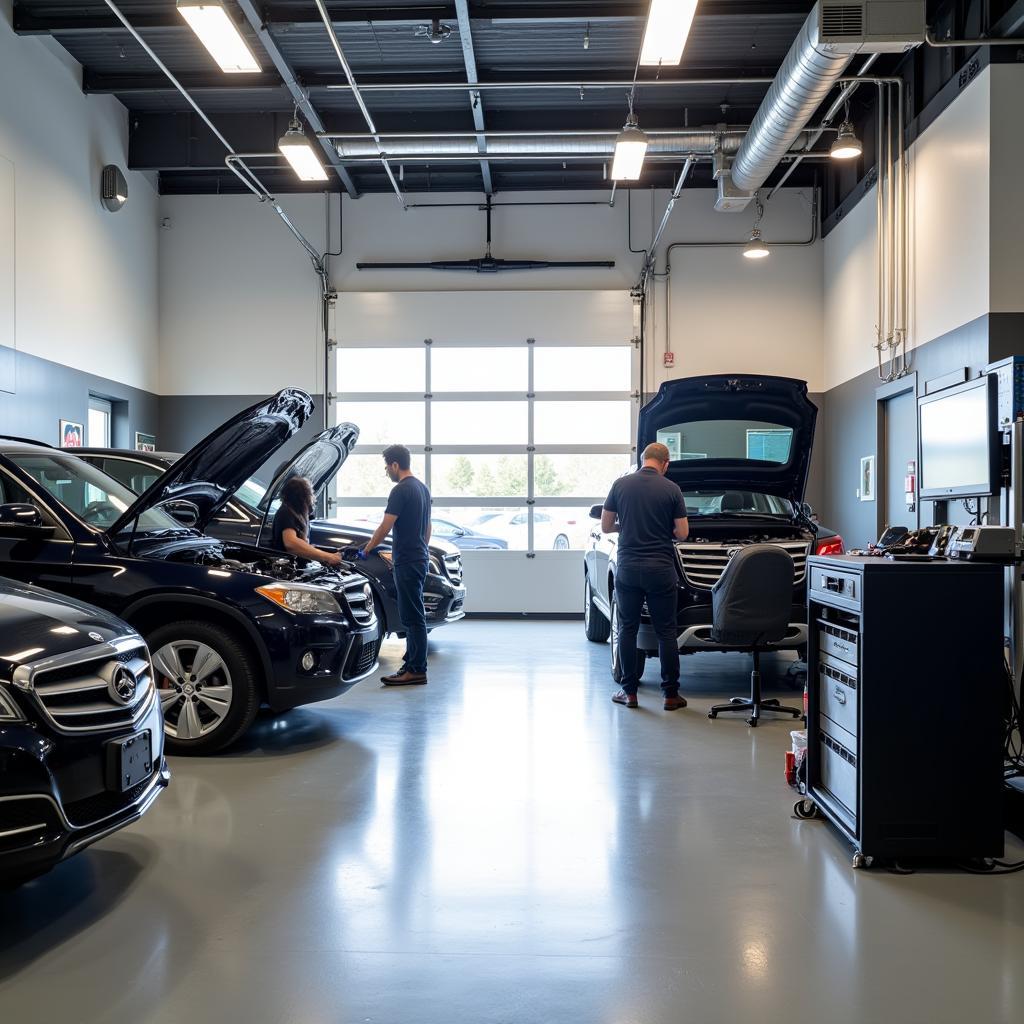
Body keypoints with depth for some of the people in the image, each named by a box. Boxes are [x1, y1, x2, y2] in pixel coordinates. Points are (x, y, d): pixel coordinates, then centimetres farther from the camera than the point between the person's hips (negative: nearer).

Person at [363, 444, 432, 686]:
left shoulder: (401, 491, -15)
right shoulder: (422, 488, 15)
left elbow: (386, 527, -16)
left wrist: (369, 547, -2)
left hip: (407, 561, -10)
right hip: (420, 558, 10)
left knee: (412, 616, -7)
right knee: (413, 615, 14)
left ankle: (416, 670, -5)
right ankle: (411, 663, 20)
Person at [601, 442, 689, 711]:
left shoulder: (621, 485, 0)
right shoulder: (671, 489, -3)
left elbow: (605, 527, 4)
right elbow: (682, 533, -1)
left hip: (628, 569, 1)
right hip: (661, 570, -1)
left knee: (627, 629, 10)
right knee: (666, 632, 7)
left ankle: (629, 692, 13)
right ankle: (671, 694, 10)